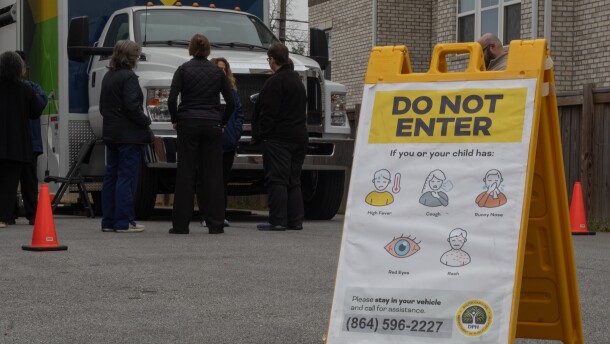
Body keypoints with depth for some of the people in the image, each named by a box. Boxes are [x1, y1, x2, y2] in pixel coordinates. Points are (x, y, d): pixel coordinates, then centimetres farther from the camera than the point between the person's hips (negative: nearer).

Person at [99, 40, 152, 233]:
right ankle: (123, 222, -6)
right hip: (129, 135, -9)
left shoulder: (108, 77, 13)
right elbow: (132, 106, -20)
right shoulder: (128, 77, -14)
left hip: (111, 133, 9)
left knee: (111, 176, 11)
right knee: (126, 177, -6)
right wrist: (146, 122, -7)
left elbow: (102, 106, 17)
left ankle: (108, 221, 14)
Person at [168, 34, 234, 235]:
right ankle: (215, 224, 2)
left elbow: (172, 99, -10)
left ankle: (181, 224, 1)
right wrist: (222, 122, 14)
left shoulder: (183, 70, -1)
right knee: (213, 174, 3)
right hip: (212, 125, 1)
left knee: (186, 174, 1)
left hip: (188, 123, -1)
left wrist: (175, 120, 4)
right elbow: (230, 102, 3)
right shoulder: (217, 72, 5)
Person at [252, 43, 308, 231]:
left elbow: (267, 113, -15)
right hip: (299, 136, 8)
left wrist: (258, 135, -8)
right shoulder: (297, 80, 17)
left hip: (278, 138, -8)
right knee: (294, 180, 11)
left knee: (277, 180, -7)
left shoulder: (274, 81, -11)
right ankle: (295, 220, 9)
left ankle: (277, 220, -10)